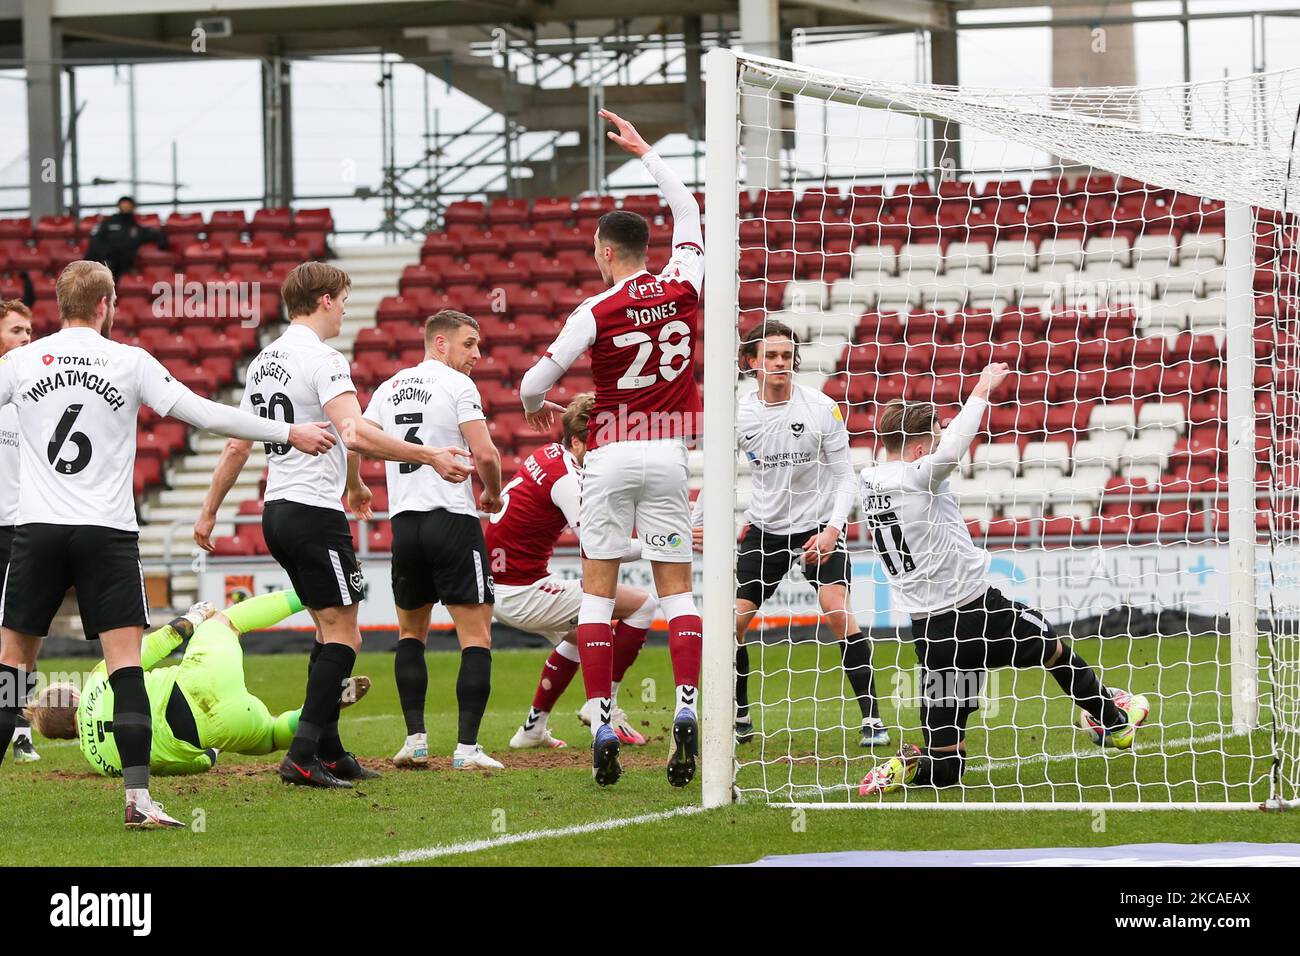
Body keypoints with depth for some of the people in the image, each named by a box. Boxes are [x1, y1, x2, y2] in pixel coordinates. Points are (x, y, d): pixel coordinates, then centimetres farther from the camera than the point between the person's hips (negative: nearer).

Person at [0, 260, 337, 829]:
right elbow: (205, 415, -1)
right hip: (108, 531, -2)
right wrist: (288, 434, 7)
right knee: (126, 668, -3)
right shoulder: (129, 362, -1)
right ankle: (138, 798, -11)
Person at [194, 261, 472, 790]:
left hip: (277, 510, 9)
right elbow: (355, 433, -26)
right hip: (315, 511, -9)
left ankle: (328, 751, 17)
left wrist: (209, 511, 27)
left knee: (331, 631, 16)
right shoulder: (322, 358, -13)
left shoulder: (263, 361, 14)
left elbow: (237, 446, 19)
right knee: (342, 636, -6)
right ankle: (303, 755, -16)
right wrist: (429, 457, -25)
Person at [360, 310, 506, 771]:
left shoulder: (388, 389, 14)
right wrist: (494, 493, 5)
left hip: (404, 523, 6)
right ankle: (467, 747, -10)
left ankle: (415, 738, 12)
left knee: (411, 633, 21)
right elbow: (485, 453, -14)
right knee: (476, 636, -2)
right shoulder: (457, 385, -5)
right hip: (452, 518, -6)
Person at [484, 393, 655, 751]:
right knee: (641, 604, -8)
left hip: (496, 585, 10)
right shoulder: (565, 478, -19)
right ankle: (604, 705, -1)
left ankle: (534, 728, 37)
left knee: (581, 634, 36)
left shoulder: (547, 455, 9)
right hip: (522, 593, -10)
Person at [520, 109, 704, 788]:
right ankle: (687, 708, -15)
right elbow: (688, 212, 19)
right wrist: (644, 152, 28)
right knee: (676, 588, 5)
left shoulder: (597, 311, -10)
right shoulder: (684, 285, 0)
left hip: (610, 453, -3)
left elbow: (534, 383, -6)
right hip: (669, 451, 3)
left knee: (597, 591, 4)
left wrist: (535, 407, 18)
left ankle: (602, 729, -5)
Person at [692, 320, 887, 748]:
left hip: (819, 524, -3)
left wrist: (833, 528, -22)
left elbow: (845, 476, -9)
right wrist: (696, 521, 6)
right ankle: (739, 720, 15)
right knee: (731, 621, -4)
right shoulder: (739, 413, -6)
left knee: (838, 613, -20)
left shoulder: (822, 408, -13)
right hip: (765, 526, 3)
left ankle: (872, 718, -13)